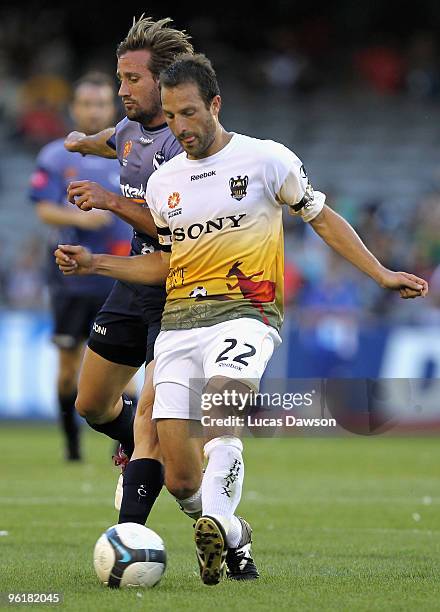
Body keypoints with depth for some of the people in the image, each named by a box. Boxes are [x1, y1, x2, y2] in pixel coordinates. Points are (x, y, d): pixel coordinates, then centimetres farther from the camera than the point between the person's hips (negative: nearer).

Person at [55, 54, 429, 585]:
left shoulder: (266, 158, 2)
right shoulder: (162, 182, 15)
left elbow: (321, 219, 11)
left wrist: (380, 274, 4)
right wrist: (94, 264, 14)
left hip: (244, 313, -4)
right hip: (178, 322, 4)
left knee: (221, 396, -38)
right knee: (180, 480, -6)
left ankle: (215, 521, -54)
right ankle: (234, 539, 21)